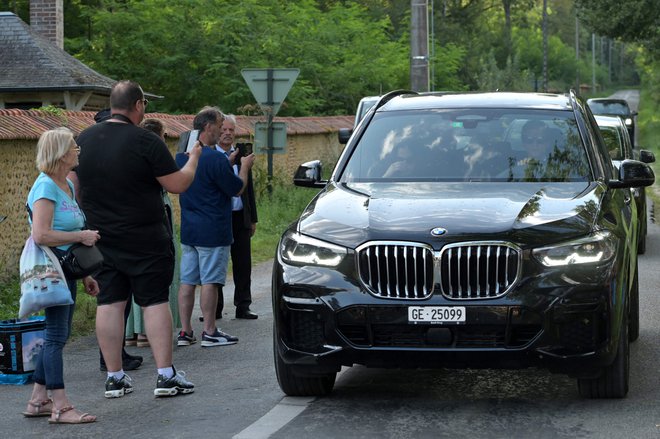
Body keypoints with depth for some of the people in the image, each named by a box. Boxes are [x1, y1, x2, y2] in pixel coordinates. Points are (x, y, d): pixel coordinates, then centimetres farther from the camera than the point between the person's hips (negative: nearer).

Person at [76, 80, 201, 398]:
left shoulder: (83, 140, 4)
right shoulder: (146, 142, -13)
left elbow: (73, 189, 12)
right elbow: (177, 185, -11)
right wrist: (193, 159, 7)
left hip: (101, 238, 5)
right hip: (144, 239, -5)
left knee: (109, 303, 6)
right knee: (155, 302, 1)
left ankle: (114, 378, 9)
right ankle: (166, 376, 0)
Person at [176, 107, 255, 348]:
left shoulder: (182, 156, 7)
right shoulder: (215, 159, -18)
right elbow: (237, 189, -9)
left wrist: (229, 162, 21)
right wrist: (244, 167, 7)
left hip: (189, 230, 8)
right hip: (212, 232, -8)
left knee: (187, 281, 9)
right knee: (210, 282, -1)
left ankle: (185, 332, 11)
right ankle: (209, 332, 4)